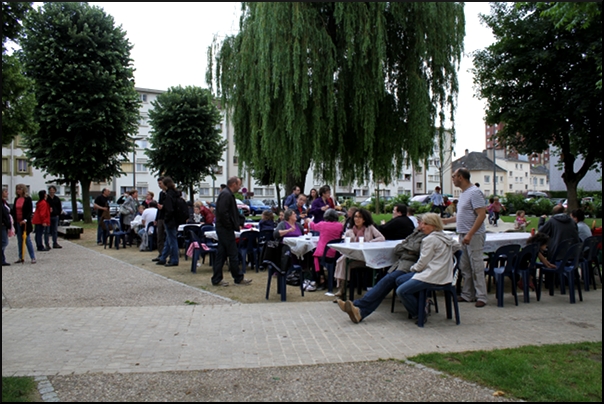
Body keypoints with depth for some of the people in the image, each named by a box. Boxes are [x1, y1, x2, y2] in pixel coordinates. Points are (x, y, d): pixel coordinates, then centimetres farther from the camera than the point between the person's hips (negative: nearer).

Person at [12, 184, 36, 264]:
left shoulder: (27, 199, -5)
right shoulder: (16, 199, 12)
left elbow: (30, 211, -9)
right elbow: (14, 210, 14)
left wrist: (25, 220, -20)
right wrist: (14, 220, 2)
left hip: (25, 223, -6)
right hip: (17, 223, 6)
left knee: (27, 240, -5)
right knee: (20, 241, 9)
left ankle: (33, 257, -1)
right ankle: (21, 257, 14)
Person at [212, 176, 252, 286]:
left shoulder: (228, 194, 18)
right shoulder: (226, 195, -16)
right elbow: (223, 212, -25)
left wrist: (238, 224, 13)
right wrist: (231, 226, -18)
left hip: (223, 229, 11)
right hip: (225, 229, -11)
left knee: (221, 254, 11)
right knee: (233, 254, -2)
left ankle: (216, 280, 14)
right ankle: (239, 278, 7)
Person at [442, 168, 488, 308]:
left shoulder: (474, 192, -14)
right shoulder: (463, 193, 16)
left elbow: (482, 215, -21)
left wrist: (470, 234, -25)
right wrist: (445, 220, 25)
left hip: (474, 236, -10)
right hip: (463, 235, 10)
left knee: (476, 267, -5)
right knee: (465, 267, 12)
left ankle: (481, 297, 1)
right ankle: (467, 295, 20)